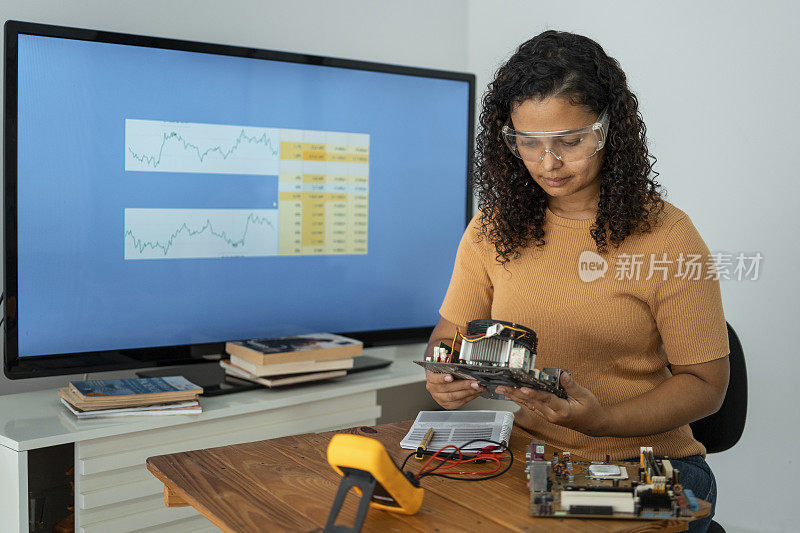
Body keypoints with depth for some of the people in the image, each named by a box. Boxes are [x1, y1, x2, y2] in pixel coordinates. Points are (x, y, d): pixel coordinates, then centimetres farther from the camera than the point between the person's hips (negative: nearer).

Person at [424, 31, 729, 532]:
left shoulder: (665, 234, -6)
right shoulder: (494, 228, 4)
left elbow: (705, 381, -5)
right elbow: (450, 334, 10)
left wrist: (602, 420, -22)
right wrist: (444, 378, -15)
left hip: (647, 462, -2)